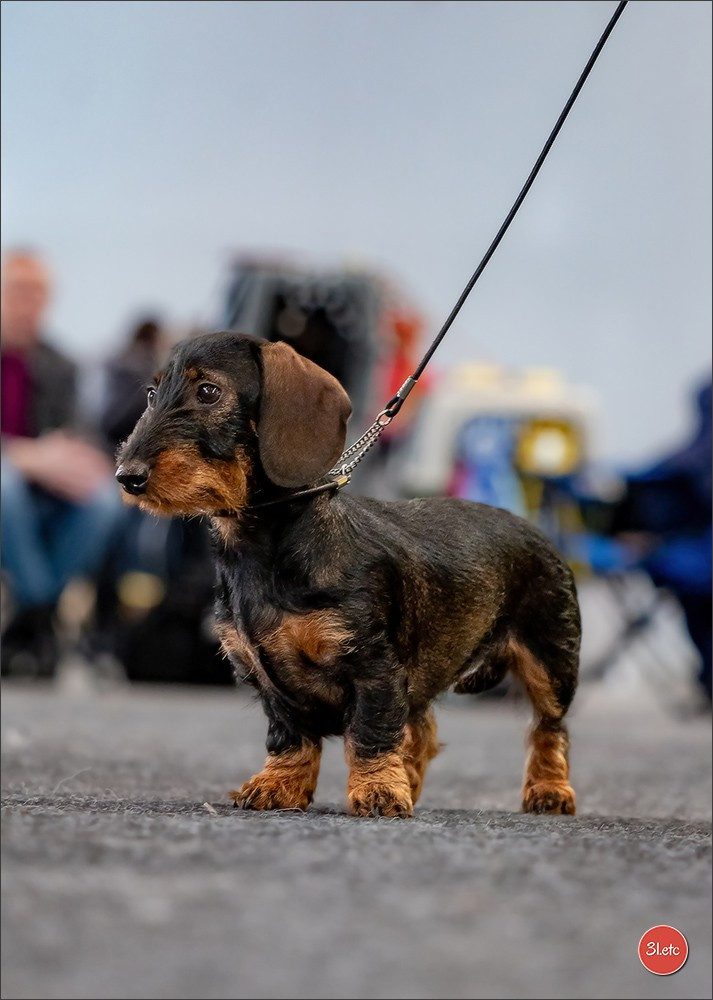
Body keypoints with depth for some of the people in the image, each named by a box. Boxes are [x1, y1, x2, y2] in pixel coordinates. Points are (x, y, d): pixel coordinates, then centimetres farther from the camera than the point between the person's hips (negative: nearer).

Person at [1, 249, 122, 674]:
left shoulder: (58, 368, 11)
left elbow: (67, 444, 7)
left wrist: (70, 461, -18)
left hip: (35, 499, 5)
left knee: (104, 496, -26)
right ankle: (40, 618, -26)